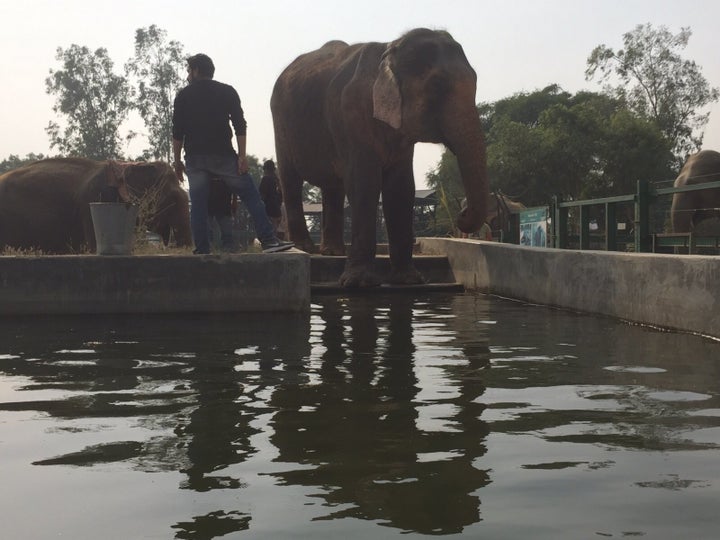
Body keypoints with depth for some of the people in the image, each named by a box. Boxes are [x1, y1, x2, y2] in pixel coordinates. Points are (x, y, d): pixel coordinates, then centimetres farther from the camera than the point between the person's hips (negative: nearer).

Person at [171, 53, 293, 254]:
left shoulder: (183, 96, 9)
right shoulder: (227, 91, 8)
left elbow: (177, 131, 5)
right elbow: (240, 125, -2)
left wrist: (177, 161, 9)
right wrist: (242, 155, -4)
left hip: (195, 158, 1)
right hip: (223, 155, -1)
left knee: (198, 205, 3)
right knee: (251, 196, 0)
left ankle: (202, 251, -1)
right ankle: (269, 240, -9)